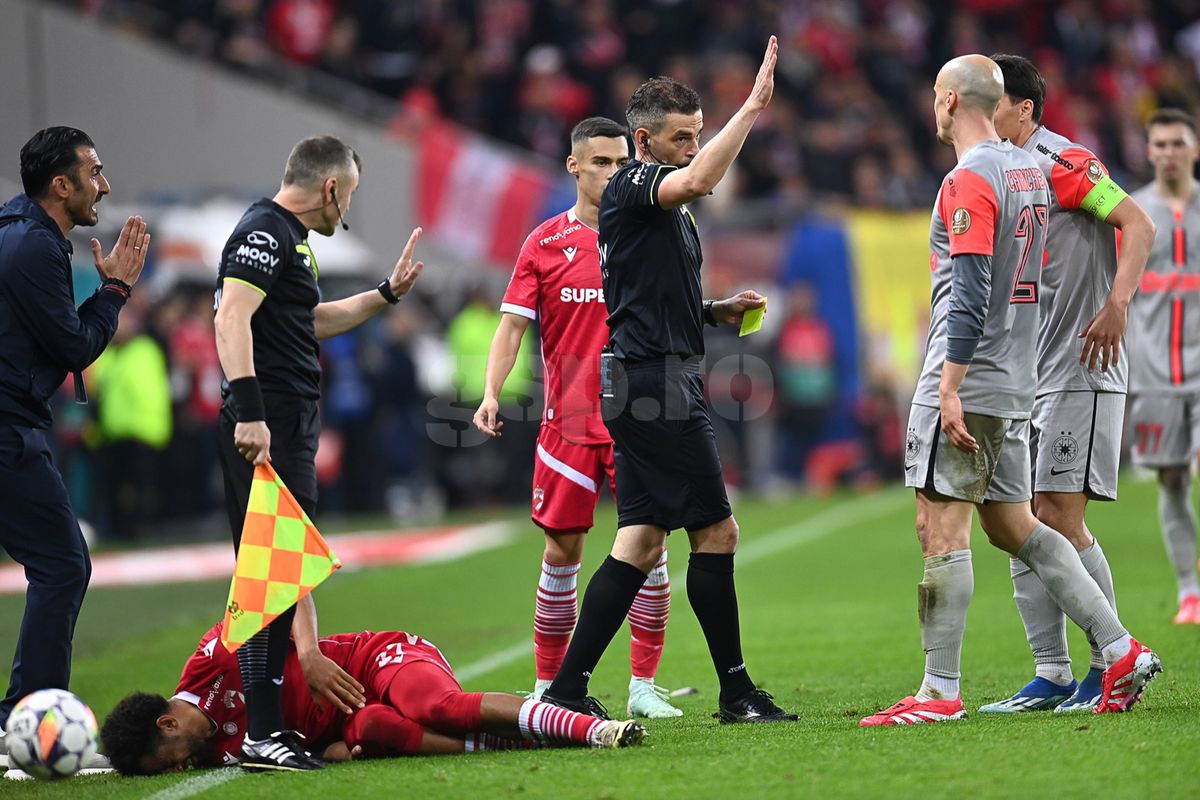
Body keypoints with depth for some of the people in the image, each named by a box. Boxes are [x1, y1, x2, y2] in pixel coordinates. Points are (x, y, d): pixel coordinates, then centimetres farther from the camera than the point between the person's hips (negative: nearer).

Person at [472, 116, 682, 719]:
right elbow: (512, 327, 0)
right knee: (562, 550, 2)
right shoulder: (545, 244, 3)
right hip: (568, 419, -1)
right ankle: (547, 686, 11)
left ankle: (643, 687, 3)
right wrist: (491, 393, -13)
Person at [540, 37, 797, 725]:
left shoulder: (669, 208, 21)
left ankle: (568, 687, 4)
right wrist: (752, 109, -29)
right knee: (716, 531, -6)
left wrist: (717, 311, 15)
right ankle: (736, 692, 0)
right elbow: (698, 180, -31)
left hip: (643, 386, 10)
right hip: (657, 386, -10)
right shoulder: (632, 185, -9)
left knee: (643, 540, 6)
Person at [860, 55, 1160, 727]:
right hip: (1015, 385, 9)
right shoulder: (1030, 170, 15)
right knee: (1014, 526, 14)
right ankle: (1121, 650, 8)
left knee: (943, 530, -6)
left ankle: (940, 692, -6)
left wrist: (950, 386, -22)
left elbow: (970, 294, -21)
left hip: (966, 385, -9)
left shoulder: (970, 179, -13)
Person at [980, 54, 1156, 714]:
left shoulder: (1060, 163, -11)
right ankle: (1051, 676, 9)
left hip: (1080, 372, -9)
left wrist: (1117, 305, -27)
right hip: (1026, 377, 9)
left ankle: (1113, 661, 0)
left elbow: (1138, 225, -16)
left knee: (1060, 517, -11)